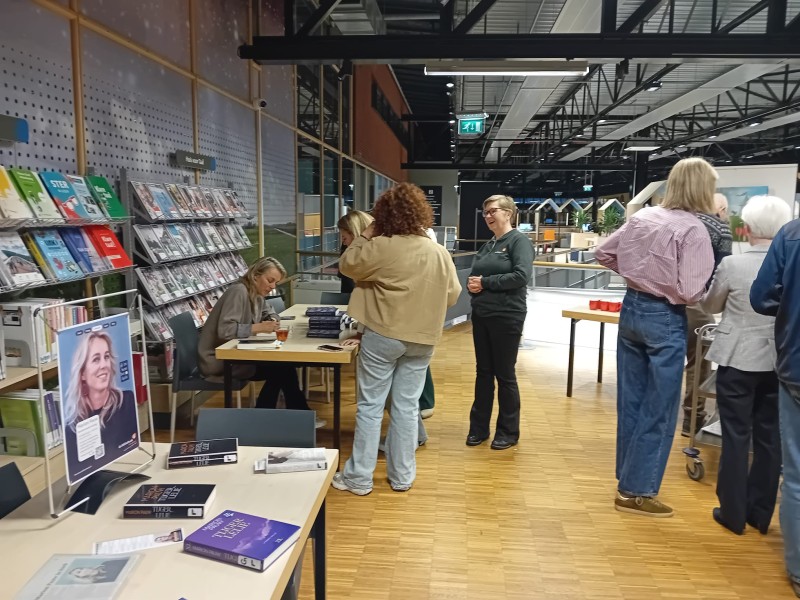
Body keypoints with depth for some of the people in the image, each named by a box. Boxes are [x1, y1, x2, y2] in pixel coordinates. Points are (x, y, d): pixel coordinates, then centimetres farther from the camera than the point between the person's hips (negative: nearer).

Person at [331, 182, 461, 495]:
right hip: (422, 339, 4)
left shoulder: (381, 247, -14)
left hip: (383, 336, -4)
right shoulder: (440, 253, 0)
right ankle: (402, 476, 22)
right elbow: (452, 296, 8)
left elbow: (347, 264, -1)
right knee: (407, 407, 12)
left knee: (370, 406, 6)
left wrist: (367, 234, 5)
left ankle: (359, 477, 15)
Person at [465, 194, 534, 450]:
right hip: (481, 315, 7)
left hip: (506, 316, -7)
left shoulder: (519, 240, -7)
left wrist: (485, 282, -16)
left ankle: (508, 432, 18)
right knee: (483, 372, 12)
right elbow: (474, 274, 15)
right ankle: (479, 427, 23)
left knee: (505, 374, 3)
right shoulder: (487, 245, 14)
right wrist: (472, 284, -9)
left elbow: (521, 275, -21)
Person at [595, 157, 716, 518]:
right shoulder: (694, 229, -17)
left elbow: (603, 253, 12)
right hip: (665, 319, -7)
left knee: (630, 400, 16)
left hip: (631, 309, 7)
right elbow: (689, 292, -22)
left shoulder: (642, 217, 4)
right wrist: (708, 291, 0)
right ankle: (635, 491, 14)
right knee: (659, 410, 5)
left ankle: (628, 477, 31)